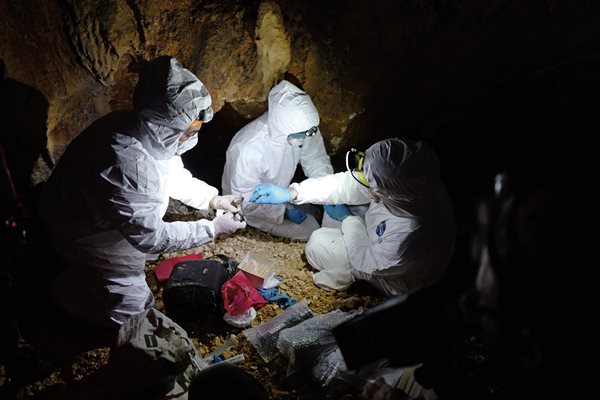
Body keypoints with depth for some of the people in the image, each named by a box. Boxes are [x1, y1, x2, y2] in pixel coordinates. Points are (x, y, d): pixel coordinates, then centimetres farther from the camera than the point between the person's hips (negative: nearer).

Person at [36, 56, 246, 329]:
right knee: (133, 312, 6)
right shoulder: (129, 165, -41)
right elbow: (151, 237, -31)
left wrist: (212, 198, -5)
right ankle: (68, 291, 25)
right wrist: (213, 229, -24)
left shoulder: (148, 132, -15)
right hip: (86, 234, -8)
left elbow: (173, 173, 4)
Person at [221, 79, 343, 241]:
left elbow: (316, 159, -9)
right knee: (310, 230, -13)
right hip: (249, 207, -6)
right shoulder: (248, 151, -39)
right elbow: (246, 201, -26)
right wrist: (285, 212, -27)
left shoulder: (300, 125, -24)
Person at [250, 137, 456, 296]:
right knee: (336, 196, 4)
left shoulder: (408, 237, -46)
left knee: (317, 245, -9)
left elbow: (367, 262, -24)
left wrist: (348, 219, -9)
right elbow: (348, 184, -21)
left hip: (395, 278, -6)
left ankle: (344, 276, 20)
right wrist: (291, 193, -23)